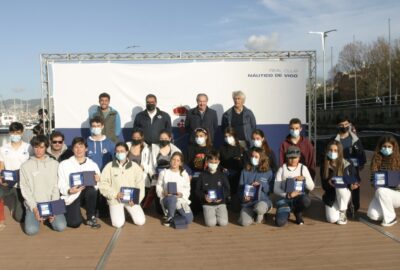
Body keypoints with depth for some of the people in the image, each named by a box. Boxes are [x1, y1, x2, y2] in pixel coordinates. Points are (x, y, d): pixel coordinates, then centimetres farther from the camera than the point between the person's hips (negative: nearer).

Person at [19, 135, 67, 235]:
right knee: (31, 230, -22)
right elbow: (25, 189, 0)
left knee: (61, 226, -19)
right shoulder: (26, 166, 3)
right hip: (33, 204, 0)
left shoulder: (54, 164, 5)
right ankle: (36, 215, 12)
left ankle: (48, 216, 13)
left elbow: (56, 186, 2)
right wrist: (34, 208, -11)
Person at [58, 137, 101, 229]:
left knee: (91, 189, -34)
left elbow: (98, 186, 1)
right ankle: (66, 212, 17)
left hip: (88, 193, 1)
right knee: (75, 223, -22)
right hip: (70, 197, -1)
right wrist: (69, 191, -24)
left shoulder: (93, 165, 4)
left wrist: (97, 181, -22)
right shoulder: (64, 164, 0)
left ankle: (91, 218, -12)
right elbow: (61, 186, -3)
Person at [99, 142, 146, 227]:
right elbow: (103, 185, -4)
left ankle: (129, 210, 21)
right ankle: (118, 212, 17)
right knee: (118, 223, -18)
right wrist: (115, 194, -16)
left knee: (140, 221, -10)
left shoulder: (135, 166, 2)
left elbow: (140, 185, 1)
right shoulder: (109, 166, -2)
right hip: (115, 199, -1)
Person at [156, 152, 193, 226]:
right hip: (167, 199, -1)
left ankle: (176, 212, 13)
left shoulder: (184, 174, 7)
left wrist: (181, 194, -16)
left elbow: (187, 190, 6)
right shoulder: (164, 173, 4)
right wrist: (163, 193, -15)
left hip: (181, 199, 2)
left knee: (189, 219, -21)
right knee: (172, 198, -40)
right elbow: (158, 188, 6)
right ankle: (169, 217, -10)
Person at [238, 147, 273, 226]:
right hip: (248, 202, 1)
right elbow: (241, 187, 9)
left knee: (259, 208, -39)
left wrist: (261, 185, -14)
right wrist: (244, 196, -11)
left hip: (263, 200, -1)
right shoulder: (245, 171, 7)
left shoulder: (268, 172, 3)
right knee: (245, 222, -23)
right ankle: (253, 214, 16)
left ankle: (260, 215, 3)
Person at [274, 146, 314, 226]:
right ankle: (286, 212, 14)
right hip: (285, 198, -1)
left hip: (299, 197, 1)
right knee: (279, 222, -25)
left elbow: (311, 187, 2)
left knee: (306, 201, -37)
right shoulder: (282, 169, 3)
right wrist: (287, 195, -20)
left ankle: (298, 213, 0)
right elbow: (276, 189, -3)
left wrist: (304, 179, -17)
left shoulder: (303, 168, 6)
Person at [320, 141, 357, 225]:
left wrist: (352, 185, -27)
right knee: (332, 219, -18)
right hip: (330, 196, 1)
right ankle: (337, 208, 21)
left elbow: (354, 181, -3)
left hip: (344, 195, -1)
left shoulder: (347, 165, -10)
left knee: (340, 187, -36)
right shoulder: (324, 166, -6)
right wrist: (329, 183, -30)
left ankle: (343, 213, -13)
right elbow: (324, 185, -7)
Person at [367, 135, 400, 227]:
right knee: (373, 215, -20)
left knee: (381, 190, -35)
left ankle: (391, 217, -14)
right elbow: (373, 178, 1)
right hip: (381, 195, 3)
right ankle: (387, 210, 16)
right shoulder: (376, 160, -2)